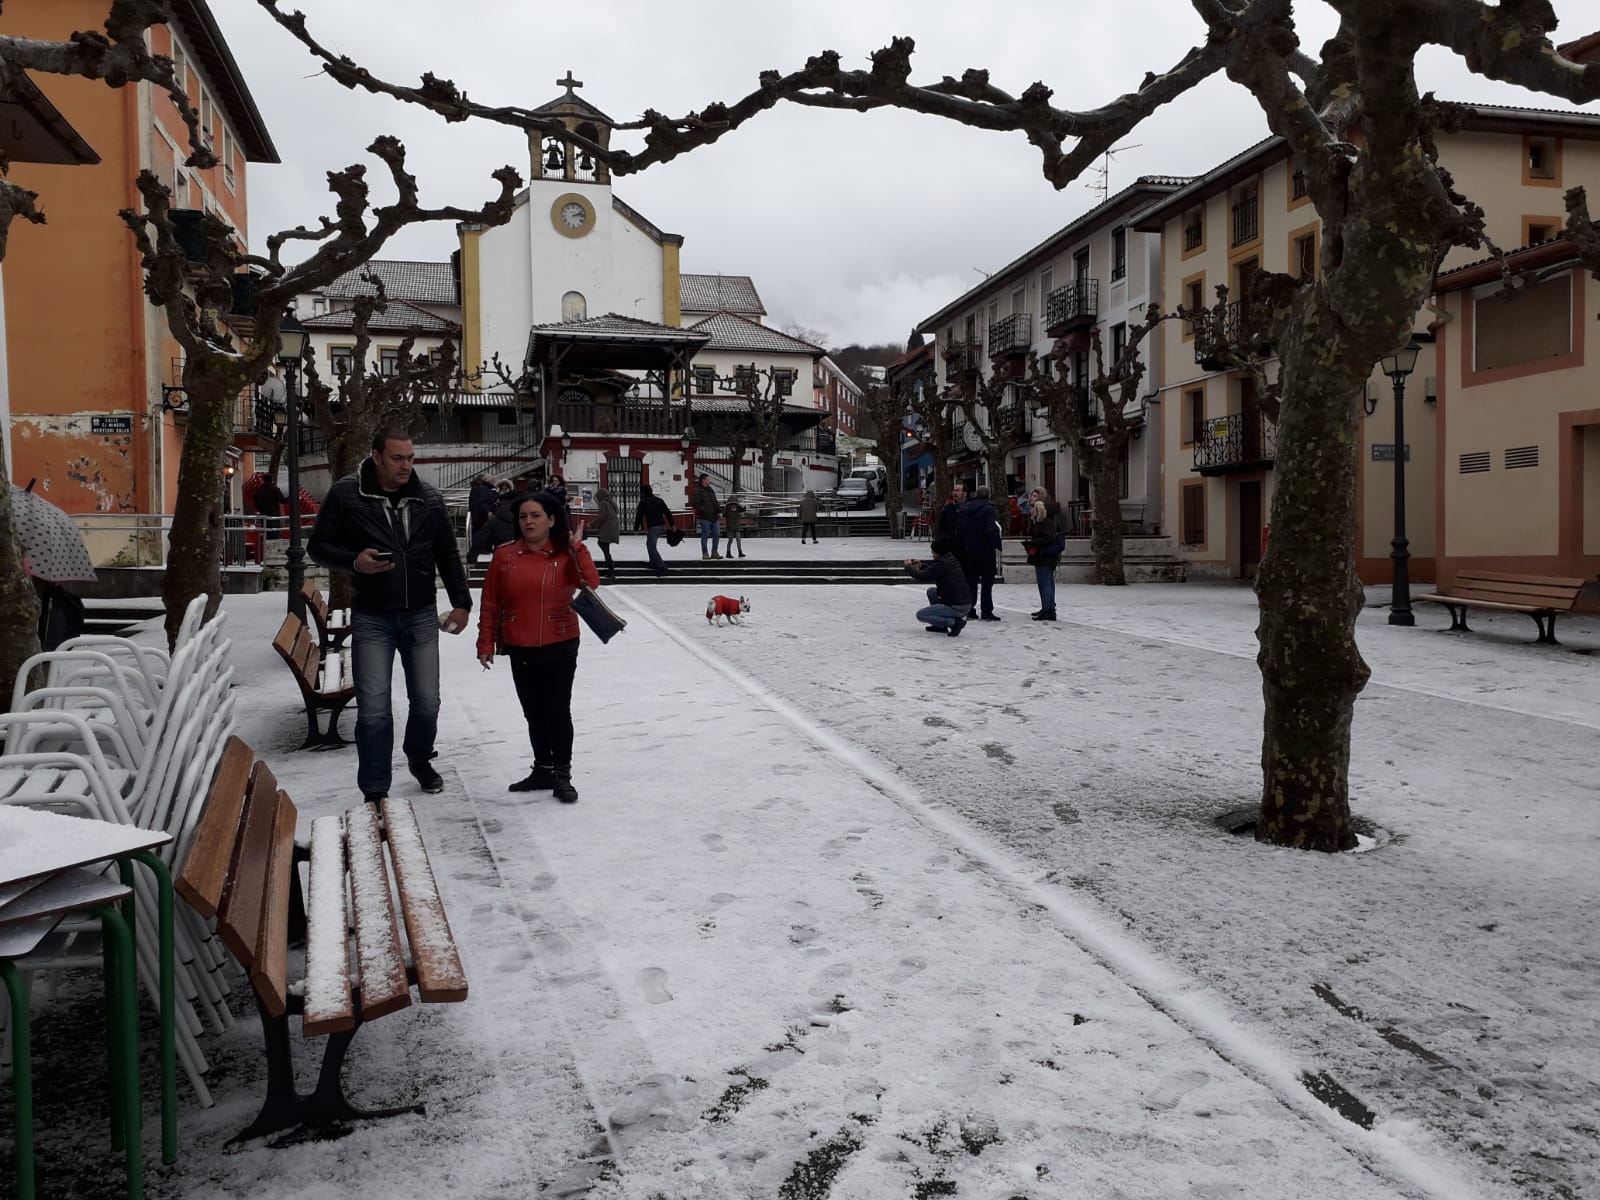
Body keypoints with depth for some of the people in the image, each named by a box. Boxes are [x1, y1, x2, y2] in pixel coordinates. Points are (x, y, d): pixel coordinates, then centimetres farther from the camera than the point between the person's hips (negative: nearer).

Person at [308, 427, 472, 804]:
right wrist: (355, 561, -19)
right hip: (371, 618, -3)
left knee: (427, 701, 8)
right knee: (374, 709, -4)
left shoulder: (429, 499, 3)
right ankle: (374, 792, 9)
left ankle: (420, 759, 38)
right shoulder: (346, 495, -6)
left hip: (421, 616, 3)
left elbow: (448, 555, 10)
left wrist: (461, 602, 5)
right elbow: (318, 546, 0)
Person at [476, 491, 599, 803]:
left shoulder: (567, 555, -5)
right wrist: (486, 643, 2)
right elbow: (491, 604, 3)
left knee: (558, 712, 0)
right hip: (520, 650, 3)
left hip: (560, 647, -3)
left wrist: (577, 548, -24)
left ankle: (562, 774, 12)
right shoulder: (505, 555, -1)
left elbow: (591, 583, -21)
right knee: (534, 713, 14)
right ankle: (543, 769, 28)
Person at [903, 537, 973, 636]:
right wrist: (922, 566, 22)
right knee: (931, 591, 24)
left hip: (955, 607, -9)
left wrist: (908, 566, 1)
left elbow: (921, 577, -15)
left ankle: (954, 622, -10)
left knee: (920, 614, 3)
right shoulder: (952, 560, 11)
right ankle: (940, 625, 21)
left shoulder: (941, 563, -15)